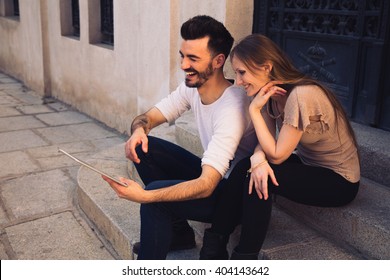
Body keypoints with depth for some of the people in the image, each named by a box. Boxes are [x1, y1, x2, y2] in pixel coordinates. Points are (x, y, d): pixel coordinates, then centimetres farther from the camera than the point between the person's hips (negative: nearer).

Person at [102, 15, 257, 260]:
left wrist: (144, 196, -45)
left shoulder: (232, 109, -30)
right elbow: (148, 117, 1)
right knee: (144, 146, -7)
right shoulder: (192, 88, -5)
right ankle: (177, 232, 4)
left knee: (154, 196, -29)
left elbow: (206, 186, -36)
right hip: (210, 176, 8)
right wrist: (139, 129, -24)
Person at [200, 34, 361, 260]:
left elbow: (276, 155, -24)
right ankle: (215, 247, -5)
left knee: (260, 178, -25)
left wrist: (254, 109, -23)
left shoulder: (301, 96, -29)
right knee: (246, 169, -13)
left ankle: (244, 257, -10)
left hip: (339, 180, -8)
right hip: (307, 164, 8)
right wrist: (258, 159, -29)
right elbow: (267, 143, -6)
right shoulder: (273, 92, -4)